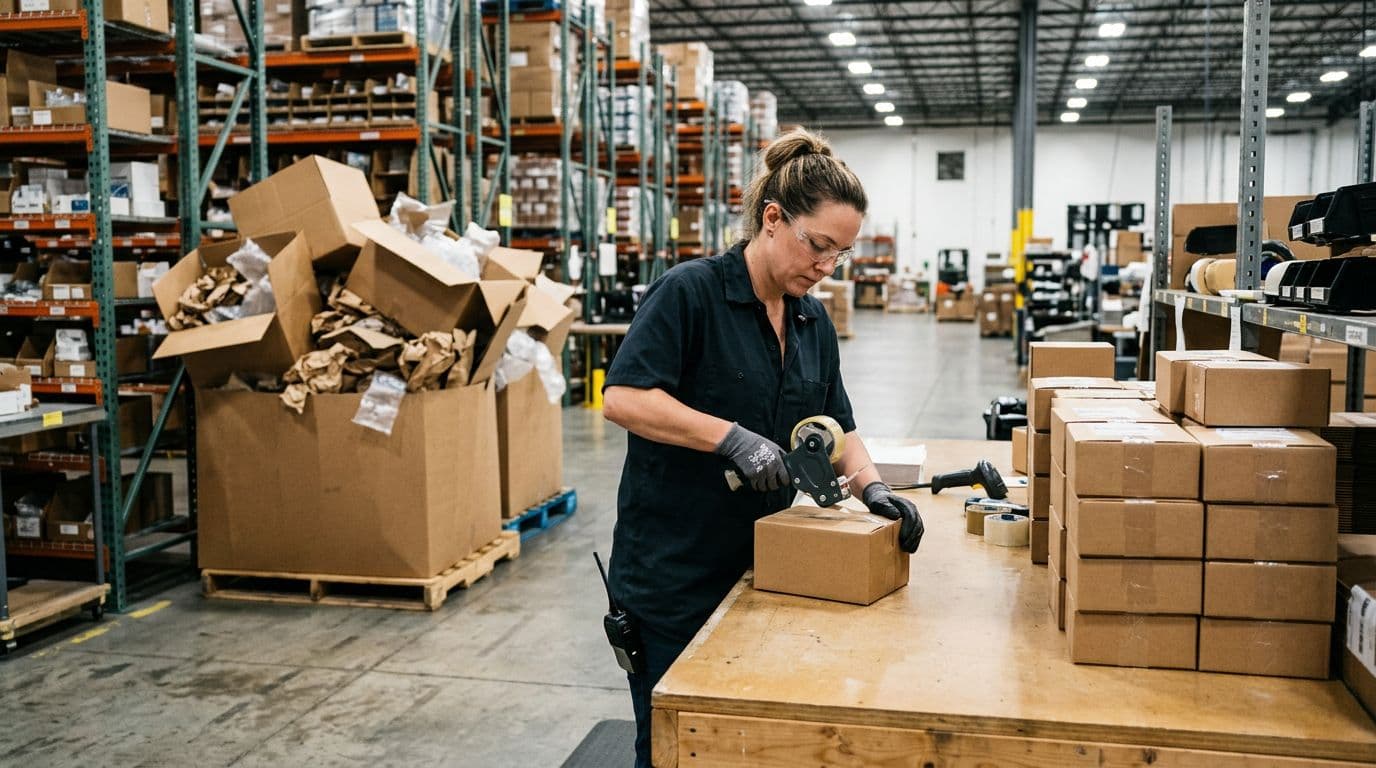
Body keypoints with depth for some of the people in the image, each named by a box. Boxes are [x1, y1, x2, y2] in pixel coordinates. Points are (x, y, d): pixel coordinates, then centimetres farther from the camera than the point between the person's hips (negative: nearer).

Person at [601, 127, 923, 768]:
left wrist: (871, 484, -6)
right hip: (670, 577, -6)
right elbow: (622, 398, -23)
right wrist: (732, 437, -28)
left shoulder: (813, 321, 8)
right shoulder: (690, 291, -14)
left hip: (757, 569, 7)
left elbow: (836, 426, 13)